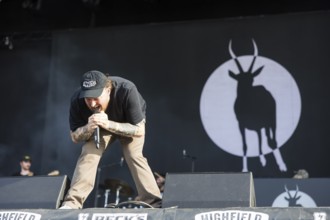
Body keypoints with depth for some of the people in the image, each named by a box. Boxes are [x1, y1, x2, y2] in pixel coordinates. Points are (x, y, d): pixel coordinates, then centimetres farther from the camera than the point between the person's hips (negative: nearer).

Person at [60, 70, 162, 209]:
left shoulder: (126, 91, -41)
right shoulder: (77, 100, -32)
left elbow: (139, 130, -35)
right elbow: (74, 136, -20)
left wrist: (108, 124, -49)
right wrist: (89, 128, -43)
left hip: (129, 123, -2)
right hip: (99, 125, 2)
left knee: (134, 156, -22)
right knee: (88, 154, -18)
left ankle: (153, 204, -18)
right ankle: (71, 203, -17)